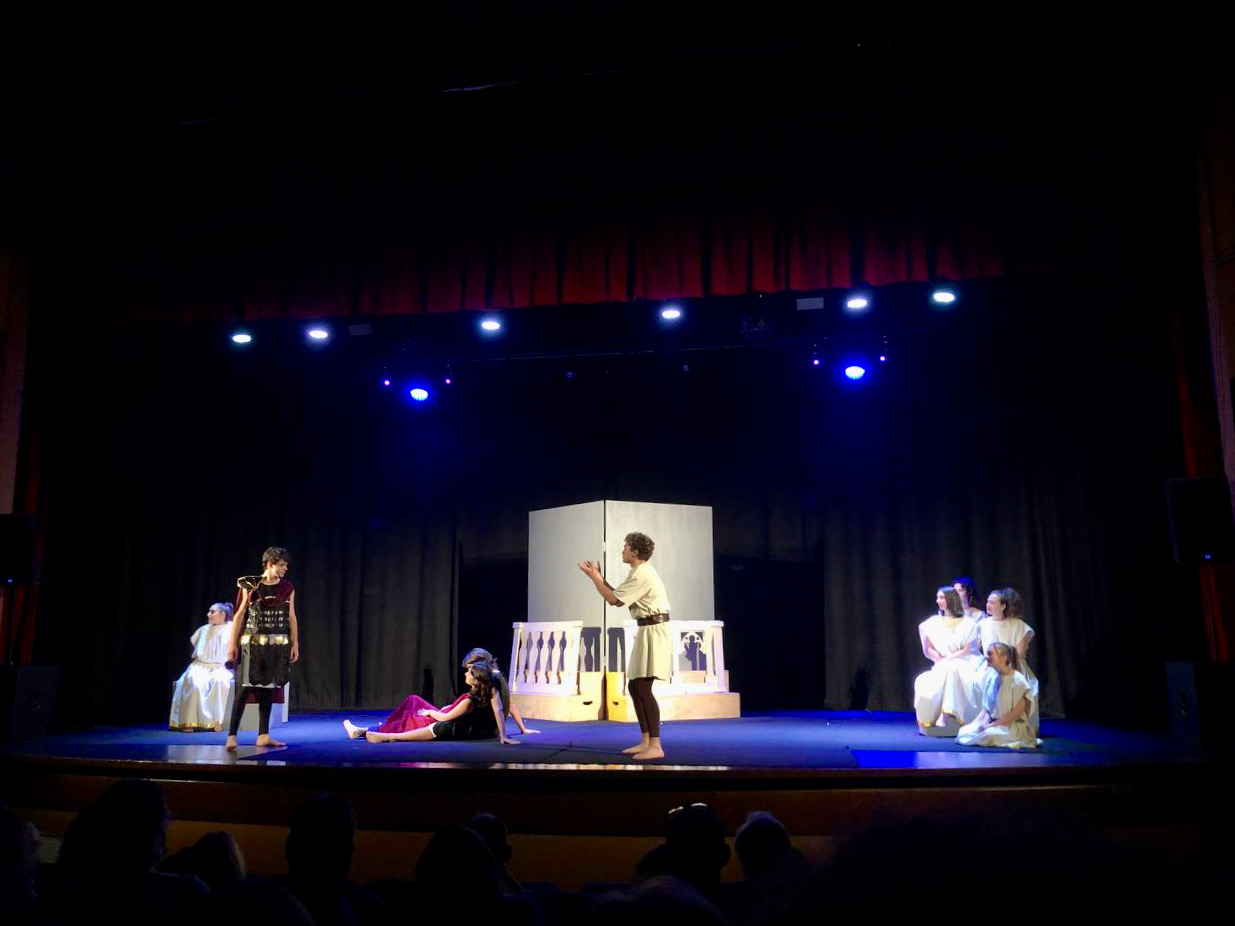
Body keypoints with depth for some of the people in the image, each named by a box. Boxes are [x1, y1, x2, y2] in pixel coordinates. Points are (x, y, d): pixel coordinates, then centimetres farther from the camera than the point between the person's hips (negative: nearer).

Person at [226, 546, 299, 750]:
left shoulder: (287, 589, 6)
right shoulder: (250, 585, -3)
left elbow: (291, 617, 9)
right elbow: (240, 615, -2)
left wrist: (295, 643, 4)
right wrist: (233, 643, -5)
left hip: (278, 645, 3)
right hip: (253, 643, -3)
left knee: (268, 688, 6)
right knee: (244, 688, -8)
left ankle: (263, 735, 11)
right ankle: (231, 735, -5)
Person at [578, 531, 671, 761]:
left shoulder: (641, 574, -17)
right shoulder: (641, 572, 15)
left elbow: (613, 600, -16)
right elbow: (619, 596, 18)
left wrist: (594, 577, -5)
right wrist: (598, 577, 14)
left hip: (653, 632, -11)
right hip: (647, 632, 11)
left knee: (643, 688, -14)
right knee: (634, 687, 11)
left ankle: (656, 746, -13)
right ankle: (646, 741, 16)